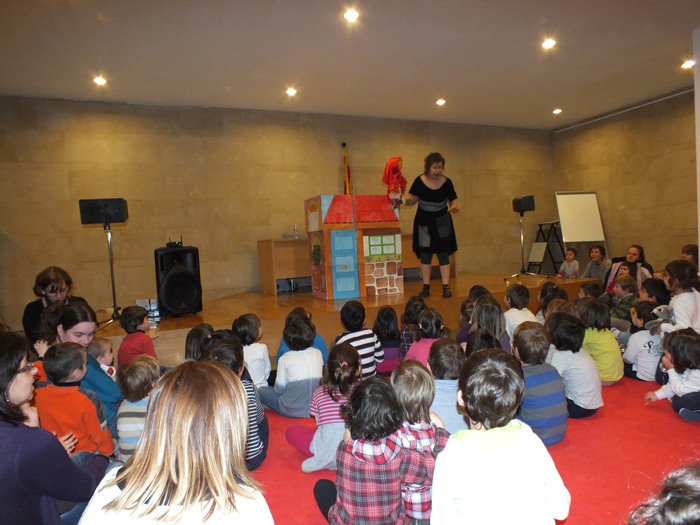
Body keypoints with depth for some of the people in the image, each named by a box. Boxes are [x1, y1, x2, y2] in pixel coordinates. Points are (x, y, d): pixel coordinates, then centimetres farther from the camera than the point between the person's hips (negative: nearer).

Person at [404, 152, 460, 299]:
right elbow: (413, 198, 1)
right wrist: (406, 201, -20)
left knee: (443, 253, 0)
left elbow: (453, 200, -3)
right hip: (423, 221, 1)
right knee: (425, 254, 5)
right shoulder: (419, 181, -9)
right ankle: (426, 286, 14)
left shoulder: (446, 182, -9)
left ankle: (446, 286, 7)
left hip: (441, 222, -1)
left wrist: (454, 207, -24)